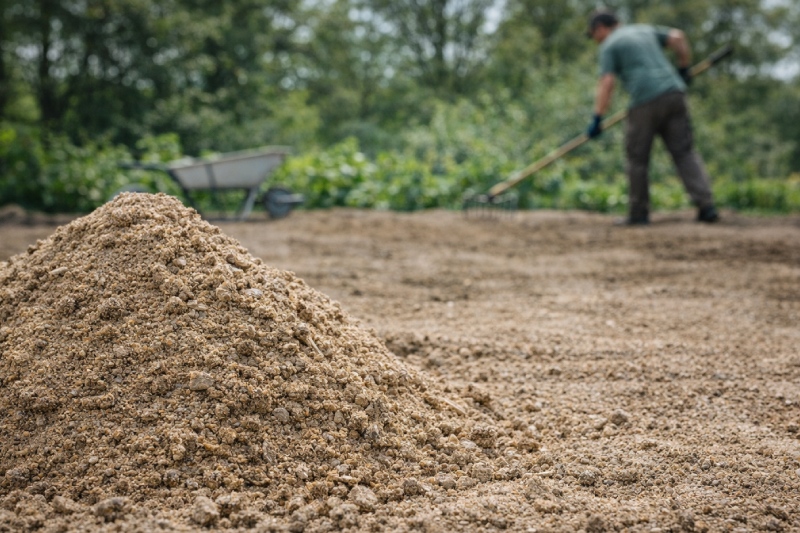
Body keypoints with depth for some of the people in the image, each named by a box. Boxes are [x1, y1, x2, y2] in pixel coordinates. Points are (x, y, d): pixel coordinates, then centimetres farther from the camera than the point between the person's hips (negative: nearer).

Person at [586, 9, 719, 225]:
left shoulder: (609, 45, 6)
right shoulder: (645, 30, 24)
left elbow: (606, 84, -5)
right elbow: (677, 37, 12)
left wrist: (597, 119, -5)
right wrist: (684, 68, 19)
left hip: (645, 102, -5)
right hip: (674, 94, 6)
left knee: (637, 159, 8)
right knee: (685, 152, 4)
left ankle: (638, 214, 12)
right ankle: (706, 206, -7)